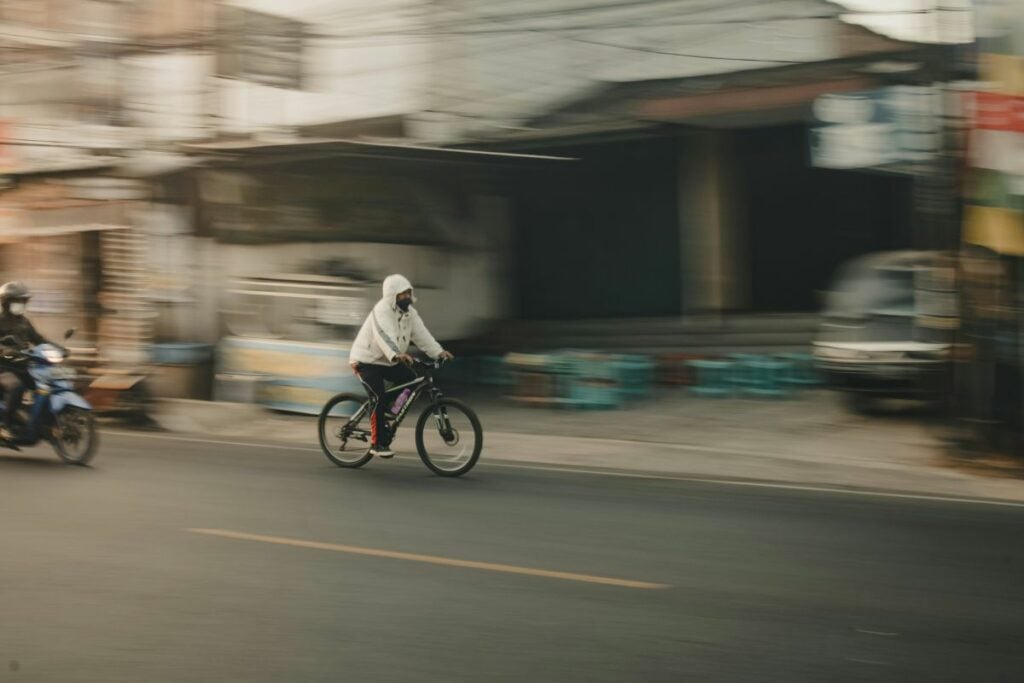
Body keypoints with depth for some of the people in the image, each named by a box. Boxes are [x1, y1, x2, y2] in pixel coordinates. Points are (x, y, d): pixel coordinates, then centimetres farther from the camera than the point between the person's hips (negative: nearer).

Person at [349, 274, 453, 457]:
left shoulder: (409, 312, 1)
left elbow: (421, 335, -5)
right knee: (379, 397, -20)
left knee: (410, 379, -7)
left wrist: (439, 352, -19)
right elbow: (384, 336, -39)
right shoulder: (381, 311, -23)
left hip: (388, 361, 8)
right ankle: (378, 443, -11)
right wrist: (397, 355, -56)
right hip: (366, 360, -8)